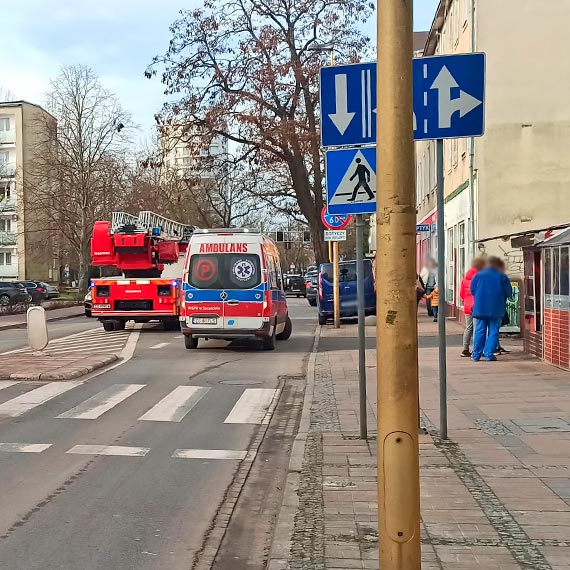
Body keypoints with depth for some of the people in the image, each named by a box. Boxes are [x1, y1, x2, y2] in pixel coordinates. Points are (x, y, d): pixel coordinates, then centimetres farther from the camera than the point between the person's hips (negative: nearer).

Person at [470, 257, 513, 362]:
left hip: (480, 308, 2)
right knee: (493, 331, 5)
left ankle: (476, 355, 9)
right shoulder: (502, 277, -3)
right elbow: (509, 293, -3)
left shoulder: (478, 275, 1)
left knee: (479, 331, 8)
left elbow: (472, 291, 5)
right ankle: (489, 354, 0)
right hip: (496, 310, -2)